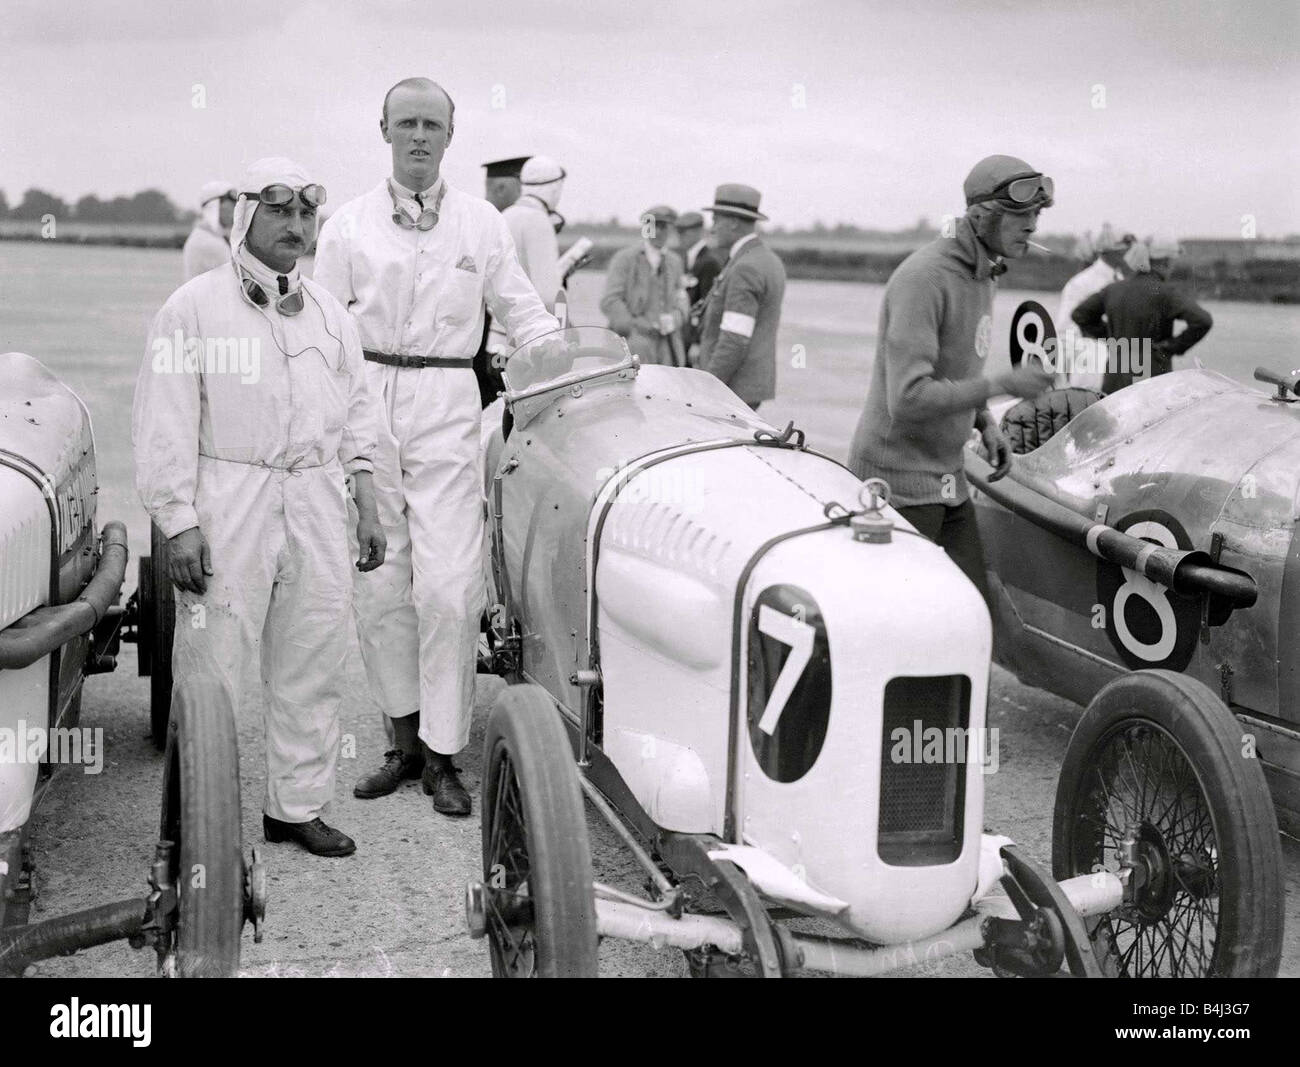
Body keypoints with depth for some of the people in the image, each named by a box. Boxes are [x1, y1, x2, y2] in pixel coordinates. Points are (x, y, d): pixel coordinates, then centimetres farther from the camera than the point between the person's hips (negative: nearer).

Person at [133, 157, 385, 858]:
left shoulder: (329, 314, 15)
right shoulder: (195, 306, -3)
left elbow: (356, 413, 19)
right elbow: (164, 423, -7)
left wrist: (366, 507, 14)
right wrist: (177, 522, -13)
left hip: (316, 506, 5)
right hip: (228, 504, -5)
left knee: (313, 668, 9)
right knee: (211, 673, -2)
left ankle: (296, 806, 22)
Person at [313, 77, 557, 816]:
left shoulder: (482, 223, 8)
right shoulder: (348, 226, 8)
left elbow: (526, 316, 11)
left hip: (446, 406, -1)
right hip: (364, 404, 1)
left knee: (448, 589, -7)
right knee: (380, 588, 6)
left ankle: (443, 755, 5)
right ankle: (404, 742, 21)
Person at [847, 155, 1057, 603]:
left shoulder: (982, 275, 9)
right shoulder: (922, 279, -21)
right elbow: (908, 399, -28)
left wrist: (985, 423, 6)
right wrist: (1001, 385, -26)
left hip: (947, 477, 9)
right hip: (900, 480, -9)